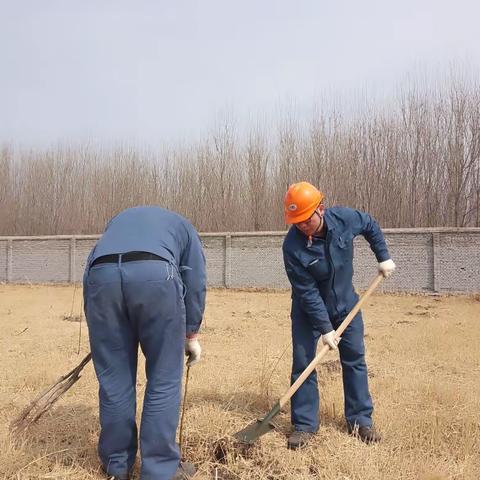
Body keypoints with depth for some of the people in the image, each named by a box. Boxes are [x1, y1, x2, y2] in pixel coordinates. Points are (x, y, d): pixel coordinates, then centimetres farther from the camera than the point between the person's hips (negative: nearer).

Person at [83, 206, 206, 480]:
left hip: (101, 276, 3)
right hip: (156, 275, -3)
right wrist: (191, 335, 27)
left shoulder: (119, 219, 41)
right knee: (164, 381, 9)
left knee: (114, 382, 14)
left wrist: (95, 322, 32)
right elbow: (196, 281, 21)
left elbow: (91, 266, 30)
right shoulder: (183, 226, 34)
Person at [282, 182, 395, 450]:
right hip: (309, 310, -3)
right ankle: (305, 425, 10)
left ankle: (361, 419, 23)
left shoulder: (345, 218, -20)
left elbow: (371, 226, 5)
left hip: (346, 304, 3)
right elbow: (307, 293, -25)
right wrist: (325, 328, -24)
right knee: (303, 364, -3)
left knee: (355, 360, 8)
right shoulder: (293, 246, -29)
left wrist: (384, 257, 1)